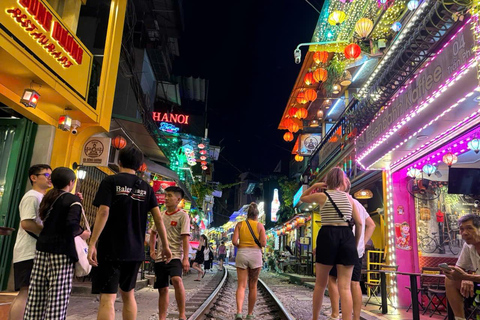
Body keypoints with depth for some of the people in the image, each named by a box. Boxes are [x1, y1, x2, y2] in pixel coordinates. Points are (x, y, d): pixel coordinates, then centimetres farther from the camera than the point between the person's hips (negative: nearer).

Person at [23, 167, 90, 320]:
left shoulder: (49, 197, 13)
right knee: (58, 295, -3)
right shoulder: (73, 200, -8)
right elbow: (71, 223, -22)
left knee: (37, 292, 10)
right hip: (62, 250, -7)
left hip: (43, 247, 7)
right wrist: (82, 233, -4)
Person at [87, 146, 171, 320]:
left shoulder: (110, 181, -2)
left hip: (110, 248, -5)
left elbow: (103, 212, -15)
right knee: (128, 294, 19)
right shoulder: (146, 187, 9)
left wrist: (92, 243, -14)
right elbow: (158, 218, 3)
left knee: (107, 298, -4)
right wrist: (165, 245, 9)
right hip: (135, 250, 5)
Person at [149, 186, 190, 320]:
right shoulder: (161, 215, 12)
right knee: (162, 289, 10)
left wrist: (185, 259, -17)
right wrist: (152, 250, 15)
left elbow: (185, 238, -11)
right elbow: (153, 233, 27)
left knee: (176, 279, -30)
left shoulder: (183, 215, -5)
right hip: (160, 257, 6)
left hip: (175, 256, -6)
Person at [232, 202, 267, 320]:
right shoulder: (260, 225, 1)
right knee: (252, 286, 12)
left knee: (241, 285, 0)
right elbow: (263, 243, -6)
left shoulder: (240, 224, 4)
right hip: (255, 254, 0)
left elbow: (234, 241, -6)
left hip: (242, 254, 1)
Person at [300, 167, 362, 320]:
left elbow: (303, 198, 24)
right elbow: (359, 224, 11)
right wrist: (356, 243, 20)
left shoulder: (322, 196, 5)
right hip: (347, 237, 2)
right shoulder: (348, 198, 12)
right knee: (345, 287, 1)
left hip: (328, 236, -2)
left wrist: (315, 186, 22)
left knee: (320, 284, 13)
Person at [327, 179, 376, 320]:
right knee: (355, 283, 6)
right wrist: (363, 243, 16)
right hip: (358, 250, 7)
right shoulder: (358, 204, 17)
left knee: (332, 278, 4)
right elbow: (371, 225, 21)